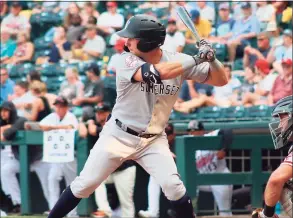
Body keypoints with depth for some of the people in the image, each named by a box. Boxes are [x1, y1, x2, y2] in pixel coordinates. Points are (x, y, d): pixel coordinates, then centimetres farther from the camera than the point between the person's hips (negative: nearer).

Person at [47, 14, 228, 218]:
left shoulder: (177, 60, -8)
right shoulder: (127, 61, -17)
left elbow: (221, 80, -6)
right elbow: (156, 73, -36)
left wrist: (211, 58, -25)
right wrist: (196, 60, -32)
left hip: (153, 140, 1)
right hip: (118, 135, -1)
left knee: (173, 186, -16)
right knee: (84, 185, 0)